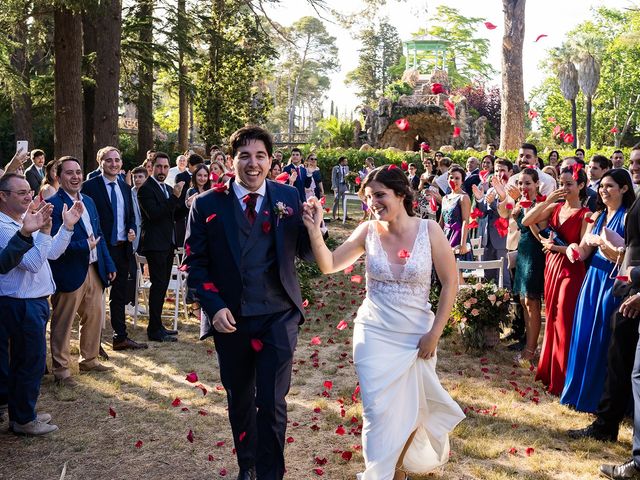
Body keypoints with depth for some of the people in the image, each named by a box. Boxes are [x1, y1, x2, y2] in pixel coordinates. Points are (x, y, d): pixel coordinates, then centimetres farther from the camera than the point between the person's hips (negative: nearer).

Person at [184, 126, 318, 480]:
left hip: (278, 317, -1)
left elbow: (307, 254, 0)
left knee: (272, 403, -2)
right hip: (230, 318, 1)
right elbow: (195, 263, -2)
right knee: (239, 400, 19)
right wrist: (214, 306, -14)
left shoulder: (289, 198, 0)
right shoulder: (207, 205, -3)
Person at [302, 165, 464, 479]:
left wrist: (435, 333, -7)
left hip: (416, 336, 0)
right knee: (379, 410, 3)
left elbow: (450, 282, -5)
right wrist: (314, 229, -20)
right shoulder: (368, 231, -6)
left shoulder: (429, 230, -10)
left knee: (409, 408, 13)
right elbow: (328, 265, -5)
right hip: (374, 335, 0)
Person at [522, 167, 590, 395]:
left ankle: (562, 381, 10)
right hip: (551, 267, 6)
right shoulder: (555, 207, 6)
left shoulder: (585, 215, -10)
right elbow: (526, 222, -2)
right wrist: (548, 200, -8)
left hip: (571, 271, -6)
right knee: (551, 320, 14)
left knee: (564, 324, -1)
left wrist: (557, 247, -14)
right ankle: (548, 372, 26)